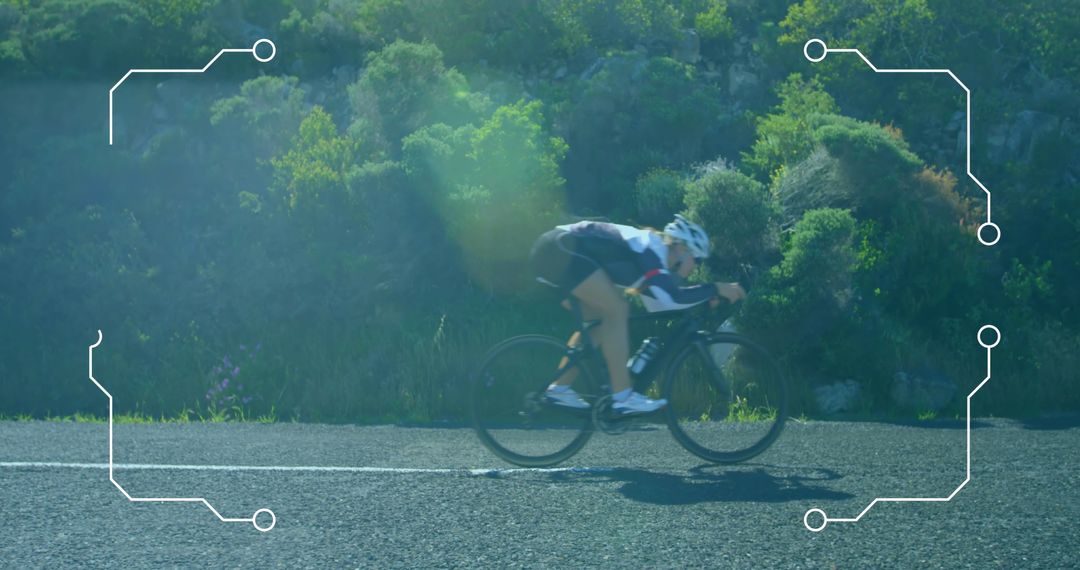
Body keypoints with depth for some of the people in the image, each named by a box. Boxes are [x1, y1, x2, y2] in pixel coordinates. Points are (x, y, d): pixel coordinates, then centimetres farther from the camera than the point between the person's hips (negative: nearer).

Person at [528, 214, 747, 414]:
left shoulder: (648, 252, 18)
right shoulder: (650, 247, -11)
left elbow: (658, 304, 21)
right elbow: (672, 298, -23)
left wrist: (705, 297, 14)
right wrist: (716, 289, -14)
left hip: (551, 253, 10)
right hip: (560, 249, -10)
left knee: (598, 320, 14)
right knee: (617, 310, -12)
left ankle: (559, 388, 16)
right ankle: (623, 396, -14)